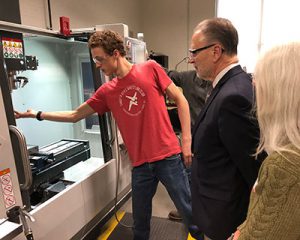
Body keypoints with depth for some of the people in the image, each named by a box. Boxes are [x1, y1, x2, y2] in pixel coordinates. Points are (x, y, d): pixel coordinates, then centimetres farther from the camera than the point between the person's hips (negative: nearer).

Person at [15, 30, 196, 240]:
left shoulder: (150, 69, -4)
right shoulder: (107, 91, 6)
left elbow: (180, 100, -1)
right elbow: (75, 115, 16)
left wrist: (187, 140, -6)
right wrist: (37, 115, 14)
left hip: (168, 156, -3)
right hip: (140, 164, 4)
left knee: (189, 211, 10)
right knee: (140, 221, 16)